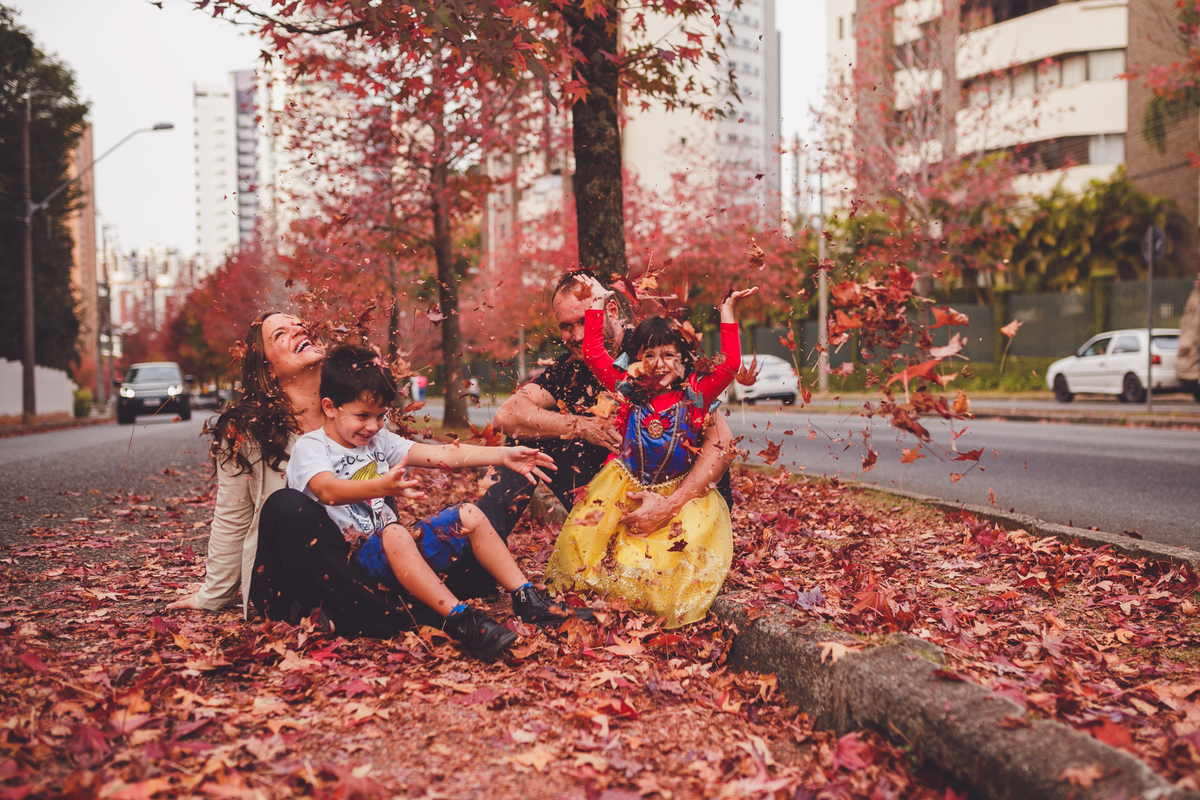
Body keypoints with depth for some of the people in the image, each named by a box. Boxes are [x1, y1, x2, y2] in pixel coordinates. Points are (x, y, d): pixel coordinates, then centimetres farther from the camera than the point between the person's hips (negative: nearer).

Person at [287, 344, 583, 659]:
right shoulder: (309, 447, -7)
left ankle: (526, 598, 0)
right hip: (353, 554, -8)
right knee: (393, 535, -38)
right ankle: (459, 619, -39)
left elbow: (440, 455, 5)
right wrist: (381, 487, -50)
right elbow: (327, 491, -30)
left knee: (469, 515, -1)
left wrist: (503, 455, -6)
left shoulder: (379, 440, 14)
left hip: (398, 549, 8)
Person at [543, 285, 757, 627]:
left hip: (679, 490, -1)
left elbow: (730, 363, -11)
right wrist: (596, 305, 6)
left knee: (685, 545, -26)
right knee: (585, 530, -17)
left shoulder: (695, 393, -1)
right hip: (626, 486, 1)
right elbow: (593, 353, 6)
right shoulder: (629, 388, 4)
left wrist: (727, 313, -10)